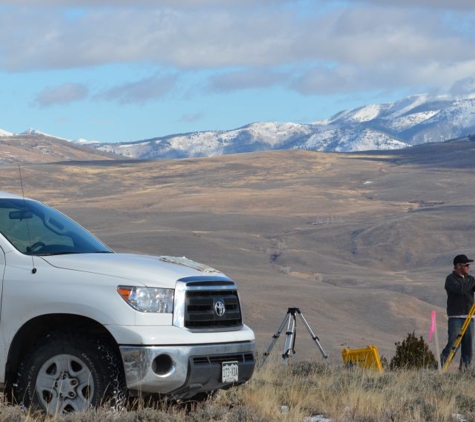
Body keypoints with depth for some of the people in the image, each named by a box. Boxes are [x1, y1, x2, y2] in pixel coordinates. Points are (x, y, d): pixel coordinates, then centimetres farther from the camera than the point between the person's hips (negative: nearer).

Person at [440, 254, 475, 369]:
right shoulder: (451, 279, -3)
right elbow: (459, 289, -21)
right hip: (456, 317, -6)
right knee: (452, 344, -12)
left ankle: (465, 368, 5)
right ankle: (440, 367, -9)